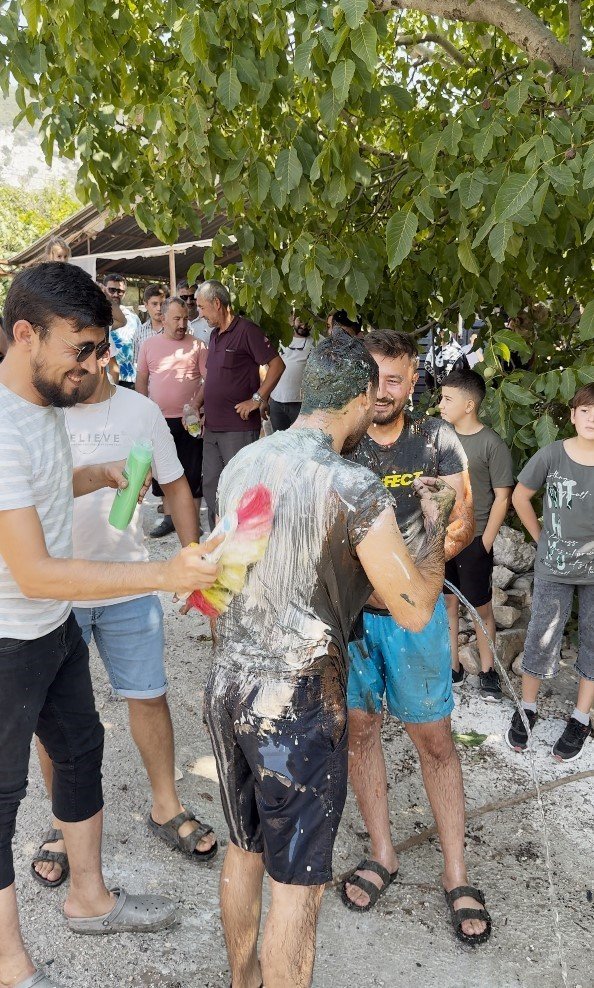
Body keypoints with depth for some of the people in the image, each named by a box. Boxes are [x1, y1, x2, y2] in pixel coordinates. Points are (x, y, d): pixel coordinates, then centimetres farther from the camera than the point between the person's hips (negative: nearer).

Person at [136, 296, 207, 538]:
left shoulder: (197, 346, -2)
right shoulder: (149, 345, 5)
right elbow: (141, 379, 10)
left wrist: (195, 406, -14)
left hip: (189, 420, -3)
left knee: (192, 473, 3)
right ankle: (168, 517, 26)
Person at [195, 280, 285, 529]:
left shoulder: (246, 330, -10)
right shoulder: (215, 335, 16)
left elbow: (277, 365, -14)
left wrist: (256, 399, -17)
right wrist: (200, 408, 15)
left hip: (239, 427, -9)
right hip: (212, 427, 9)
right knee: (211, 485, 12)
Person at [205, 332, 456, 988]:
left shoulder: (240, 464, 2)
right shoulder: (355, 489, -19)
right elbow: (414, 611, -15)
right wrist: (435, 522, 1)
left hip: (226, 687, 7)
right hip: (298, 707, -7)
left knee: (244, 850, 26)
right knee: (296, 884, 11)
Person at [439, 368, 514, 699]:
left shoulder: (492, 444, -12)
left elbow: (503, 498, -10)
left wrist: (484, 543, -10)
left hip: (474, 540, -4)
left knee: (481, 608, 8)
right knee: (446, 602, 13)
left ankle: (488, 669, 24)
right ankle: (452, 666, 27)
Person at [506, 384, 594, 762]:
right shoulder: (552, 455, -11)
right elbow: (521, 496, 4)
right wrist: (541, 537, 4)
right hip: (554, 567, 0)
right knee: (541, 640, 5)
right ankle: (527, 708, 27)